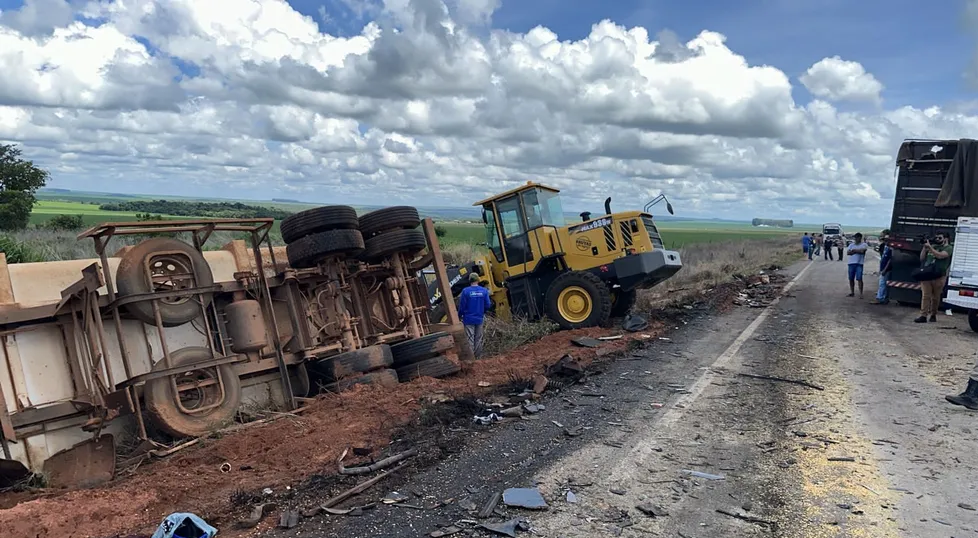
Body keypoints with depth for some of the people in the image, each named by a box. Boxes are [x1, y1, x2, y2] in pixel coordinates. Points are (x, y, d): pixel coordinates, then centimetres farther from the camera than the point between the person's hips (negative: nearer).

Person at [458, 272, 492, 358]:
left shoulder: (466, 291, -12)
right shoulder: (484, 291, -4)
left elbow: (462, 306, -9)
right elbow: (487, 305, 0)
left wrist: (459, 316, 8)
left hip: (469, 319, -3)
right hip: (479, 319, 3)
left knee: (470, 339, 1)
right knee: (478, 339, 13)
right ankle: (477, 356, 19)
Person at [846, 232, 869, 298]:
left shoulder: (864, 245, 3)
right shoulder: (851, 245, 16)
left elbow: (862, 251, -16)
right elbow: (848, 252, 2)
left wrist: (854, 250, -2)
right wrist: (857, 251, -9)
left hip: (859, 264, -5)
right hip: (851, 263, 5)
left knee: (859, 279, -9)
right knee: (851, 279, 7)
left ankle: (861, 294, -6)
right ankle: (852, 292, 17)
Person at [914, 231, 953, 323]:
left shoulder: (948, 248, 2)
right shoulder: (932, 246, 17)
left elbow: (940, 255, -17)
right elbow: (922, 258, 14)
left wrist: (929, 247, -18)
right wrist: (925, 247, 2)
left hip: (939, 277, -3)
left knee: (935, 297, 6)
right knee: (925, 296, -5)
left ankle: (933, 315, 18)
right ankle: (923, 316, -8)